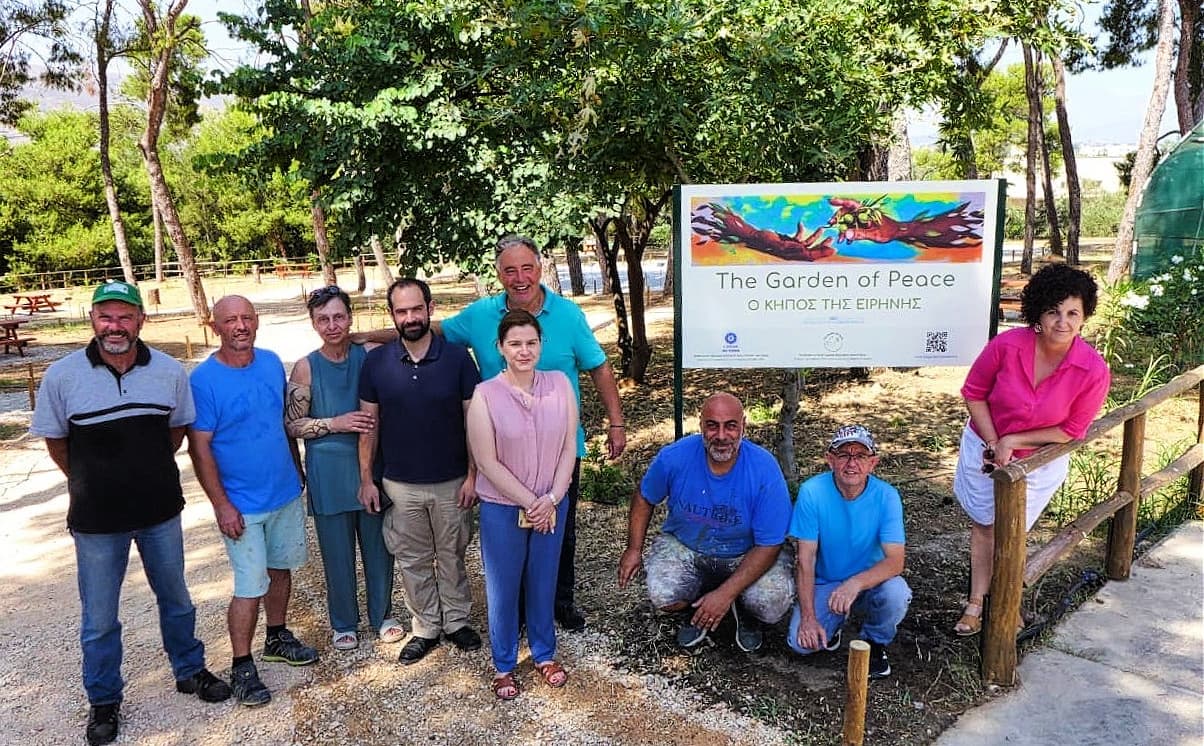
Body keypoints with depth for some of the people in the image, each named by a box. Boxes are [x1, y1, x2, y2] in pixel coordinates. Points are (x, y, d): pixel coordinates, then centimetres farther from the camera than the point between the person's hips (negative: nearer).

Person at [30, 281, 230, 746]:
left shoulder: (170, 371, -7)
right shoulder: (62, 375, -12)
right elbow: (56, 441, 1)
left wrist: (147, 474, 9)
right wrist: (92, 484, 7)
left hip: (162, 511, 2)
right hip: (96, 519, -2)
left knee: (176, 599, 19)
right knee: (99, 619, 12)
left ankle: (189, 671, 41)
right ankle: (104, 701, 33)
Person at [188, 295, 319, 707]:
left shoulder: (272, 362, 0)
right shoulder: (204, 379, -16)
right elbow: (199, 448, -14)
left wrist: (297, 469, 13)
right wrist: (222, 505, -16)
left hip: (286, 492, 6)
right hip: (242, 504, -5)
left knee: (281, 568, 19)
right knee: (251, 586, -1)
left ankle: (278, 638, 38)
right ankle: (242, 667, 16)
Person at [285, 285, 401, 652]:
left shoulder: (371, 355, -3)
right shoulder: (306, 368, -5)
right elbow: (292, 425, -4)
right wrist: (336, 423, -17)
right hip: (328, 474, -1)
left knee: (378, 546, 12)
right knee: (338, 552, 10)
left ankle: (383, 615, 32)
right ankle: (343, 623, 30)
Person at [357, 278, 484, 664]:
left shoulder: (457, 357, -10)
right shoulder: (375, 362, -6)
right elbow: (369, 424, 1)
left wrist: (472, 475, -8)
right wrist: (366, 479, 0)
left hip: (451, 483, -1)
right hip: (400, 485, 1)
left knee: (451, 556, 15)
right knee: (413, 561, 14)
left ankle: (457, 621, 33)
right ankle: (425, 628, 31)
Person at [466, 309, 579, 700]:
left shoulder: (560, 384, -5)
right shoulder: (485, 395, -13)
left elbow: (569, 448, -3)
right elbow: (487, 463, -14)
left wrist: (551, 499, -11)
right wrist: (529, 503, -14)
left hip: (552, 506, 3)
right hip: (502, 509, -2)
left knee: (543, 583, 17)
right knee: (503, 589, 10)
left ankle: (545, 654, 38)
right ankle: (504, 666, 30)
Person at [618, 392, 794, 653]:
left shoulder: (765, 470, -25)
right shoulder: (674, 457, -19)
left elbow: (769, 546, -21)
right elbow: (645, 498, 4)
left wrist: (725, 594, -26)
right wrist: (634, 549, -3)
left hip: (747, 554, -1)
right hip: (684, 546, 1)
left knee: (774, 605, -28)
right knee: (663, 597, -27)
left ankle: (745, 612, 12)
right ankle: (695, 609, 12)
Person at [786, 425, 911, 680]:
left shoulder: (886, 496, -16)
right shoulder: (812, 492, -18)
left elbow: (895, 561, -23)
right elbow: (806, 560, -15)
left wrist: (856, 583, -42)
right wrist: (808, 617, -22)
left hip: (870, 582, 1)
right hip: (824, 584, 0)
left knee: (896, 592, -32)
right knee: (800, 642, -22)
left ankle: (875, 642, 2)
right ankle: (833, 621, 15)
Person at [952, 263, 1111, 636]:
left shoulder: (1094, 371, -25)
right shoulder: (1007, 345, -25)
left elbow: (1071, 430, -14)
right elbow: (974, 393, -10)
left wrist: (1012, 442, -20)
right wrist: (994, 443, -16)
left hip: (1040, 460, 0)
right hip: (985, 446, 1)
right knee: (983, 524, 13)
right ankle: (976, 601, 29)